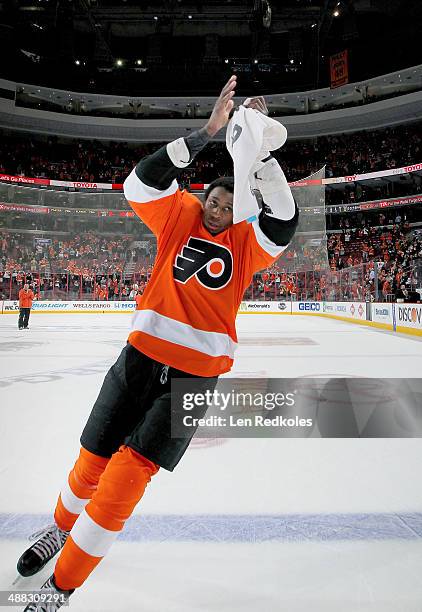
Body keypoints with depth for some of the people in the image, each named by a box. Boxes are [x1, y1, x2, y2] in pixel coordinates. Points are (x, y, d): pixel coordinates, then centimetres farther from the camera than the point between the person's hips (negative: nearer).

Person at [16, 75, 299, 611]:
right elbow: (142, 182, -11)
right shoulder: (181, 216, 4)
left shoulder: (247, 243, 2)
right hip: (143, 353, 2)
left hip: (197, 371, -1)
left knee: (133, 467, -6)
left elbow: (284, 219, -16)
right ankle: (61, 525, 46)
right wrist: (208, 131, -15)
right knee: (94, 456, 11)